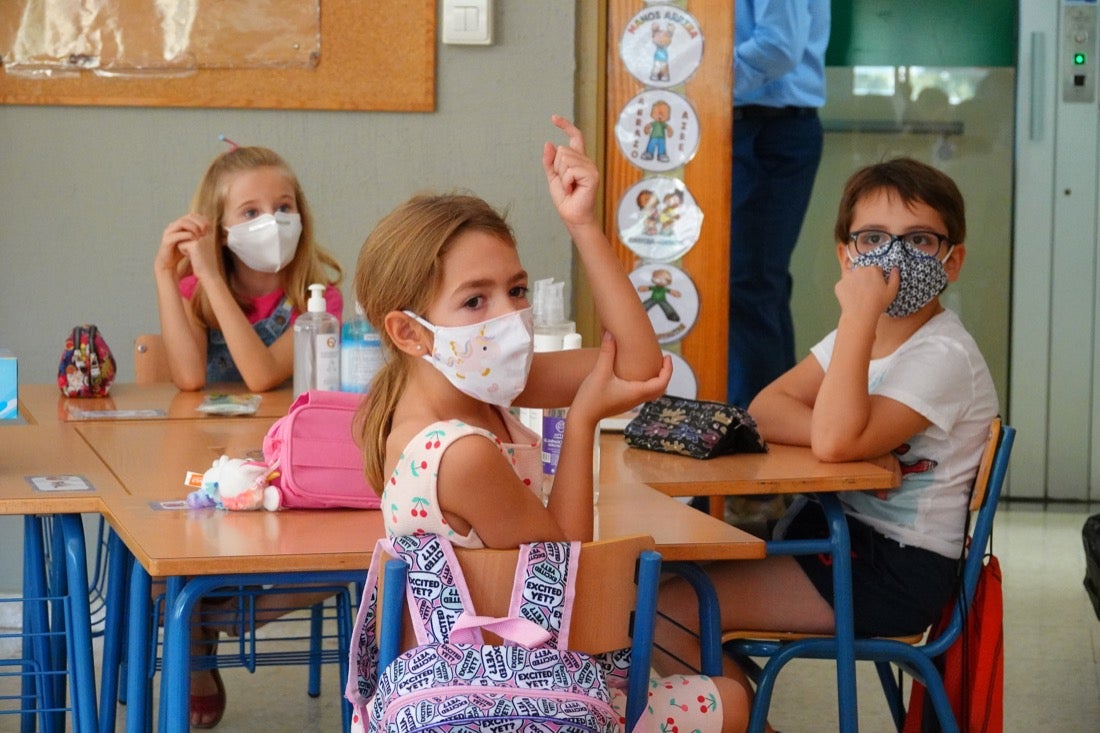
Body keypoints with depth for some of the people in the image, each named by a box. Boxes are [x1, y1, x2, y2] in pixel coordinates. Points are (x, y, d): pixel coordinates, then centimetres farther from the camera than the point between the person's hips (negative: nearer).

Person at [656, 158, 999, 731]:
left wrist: (860, 313, -29)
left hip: (896, 572, -9)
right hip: (840, 534, 9)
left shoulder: (942, 357, -19)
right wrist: (859, 446, -19)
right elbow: (764, 411, -2)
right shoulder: (857, 335, 8)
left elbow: (834, 440, -31)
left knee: (673, 610, -15)